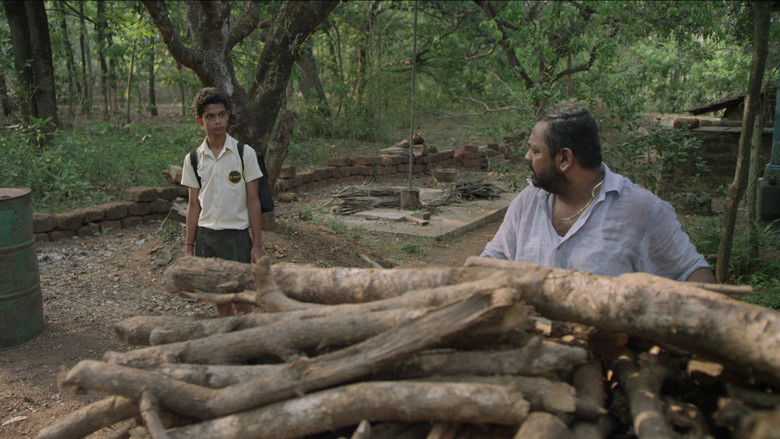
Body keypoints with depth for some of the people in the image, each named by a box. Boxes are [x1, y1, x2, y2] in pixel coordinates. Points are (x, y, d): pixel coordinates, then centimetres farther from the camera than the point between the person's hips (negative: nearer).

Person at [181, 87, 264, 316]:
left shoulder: (245, 153, -5)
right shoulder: (193, 159, 3)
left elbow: (253, 201, -4)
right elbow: (194, 205, 9)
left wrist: (257, 245, -6)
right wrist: (189, 245, 7)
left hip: (237, 235, -3)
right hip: (205, 236, 3)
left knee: (242, 302, 1)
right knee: (220, 301, 12)